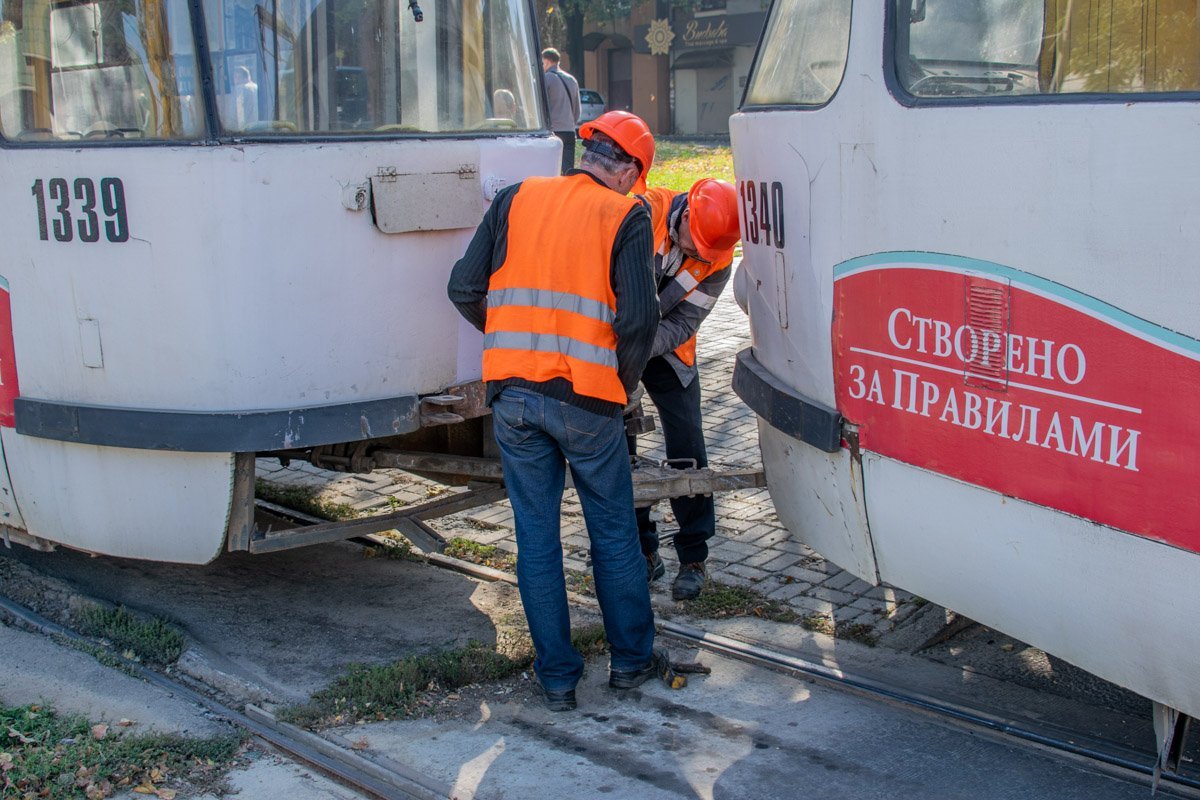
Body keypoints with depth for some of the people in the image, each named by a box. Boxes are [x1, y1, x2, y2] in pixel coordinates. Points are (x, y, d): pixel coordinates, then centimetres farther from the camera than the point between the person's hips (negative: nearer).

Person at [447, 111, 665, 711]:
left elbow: (464, 289, 6)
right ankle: (631, 659, 28)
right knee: (614, 532, 15)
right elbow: (638, 319, -10)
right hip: (585, 398, -2)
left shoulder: (516, 199, 9)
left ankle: (556, 677, 19)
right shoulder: (625, 216, -1)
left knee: (536, 538, 11)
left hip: (512, 394, 3)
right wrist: (624, 383, 7)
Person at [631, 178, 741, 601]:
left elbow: (682, 325, -17)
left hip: (667, 352, 1)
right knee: (618, 447, 0)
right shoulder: (645, 213, -25)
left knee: (686, 449, -4)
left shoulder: (717, 261, -16)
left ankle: (693, 557, 9)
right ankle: (644, 552, 13)